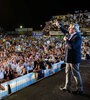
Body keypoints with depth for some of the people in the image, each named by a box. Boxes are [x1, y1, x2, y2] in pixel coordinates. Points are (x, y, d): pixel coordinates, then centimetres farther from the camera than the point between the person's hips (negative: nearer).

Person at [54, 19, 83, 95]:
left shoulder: (77, 37, -20)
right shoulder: (70, 35, 7)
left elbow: (72, 46, -32)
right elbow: (65, 31, 27)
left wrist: (66, 40, -19)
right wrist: (58, 25, 27)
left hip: (74, 59, -10)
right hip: (69, 58, 10)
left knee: (76, 74, 1)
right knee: (68, 72, 16)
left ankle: (80, 89, 16)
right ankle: (67, 87, 28)